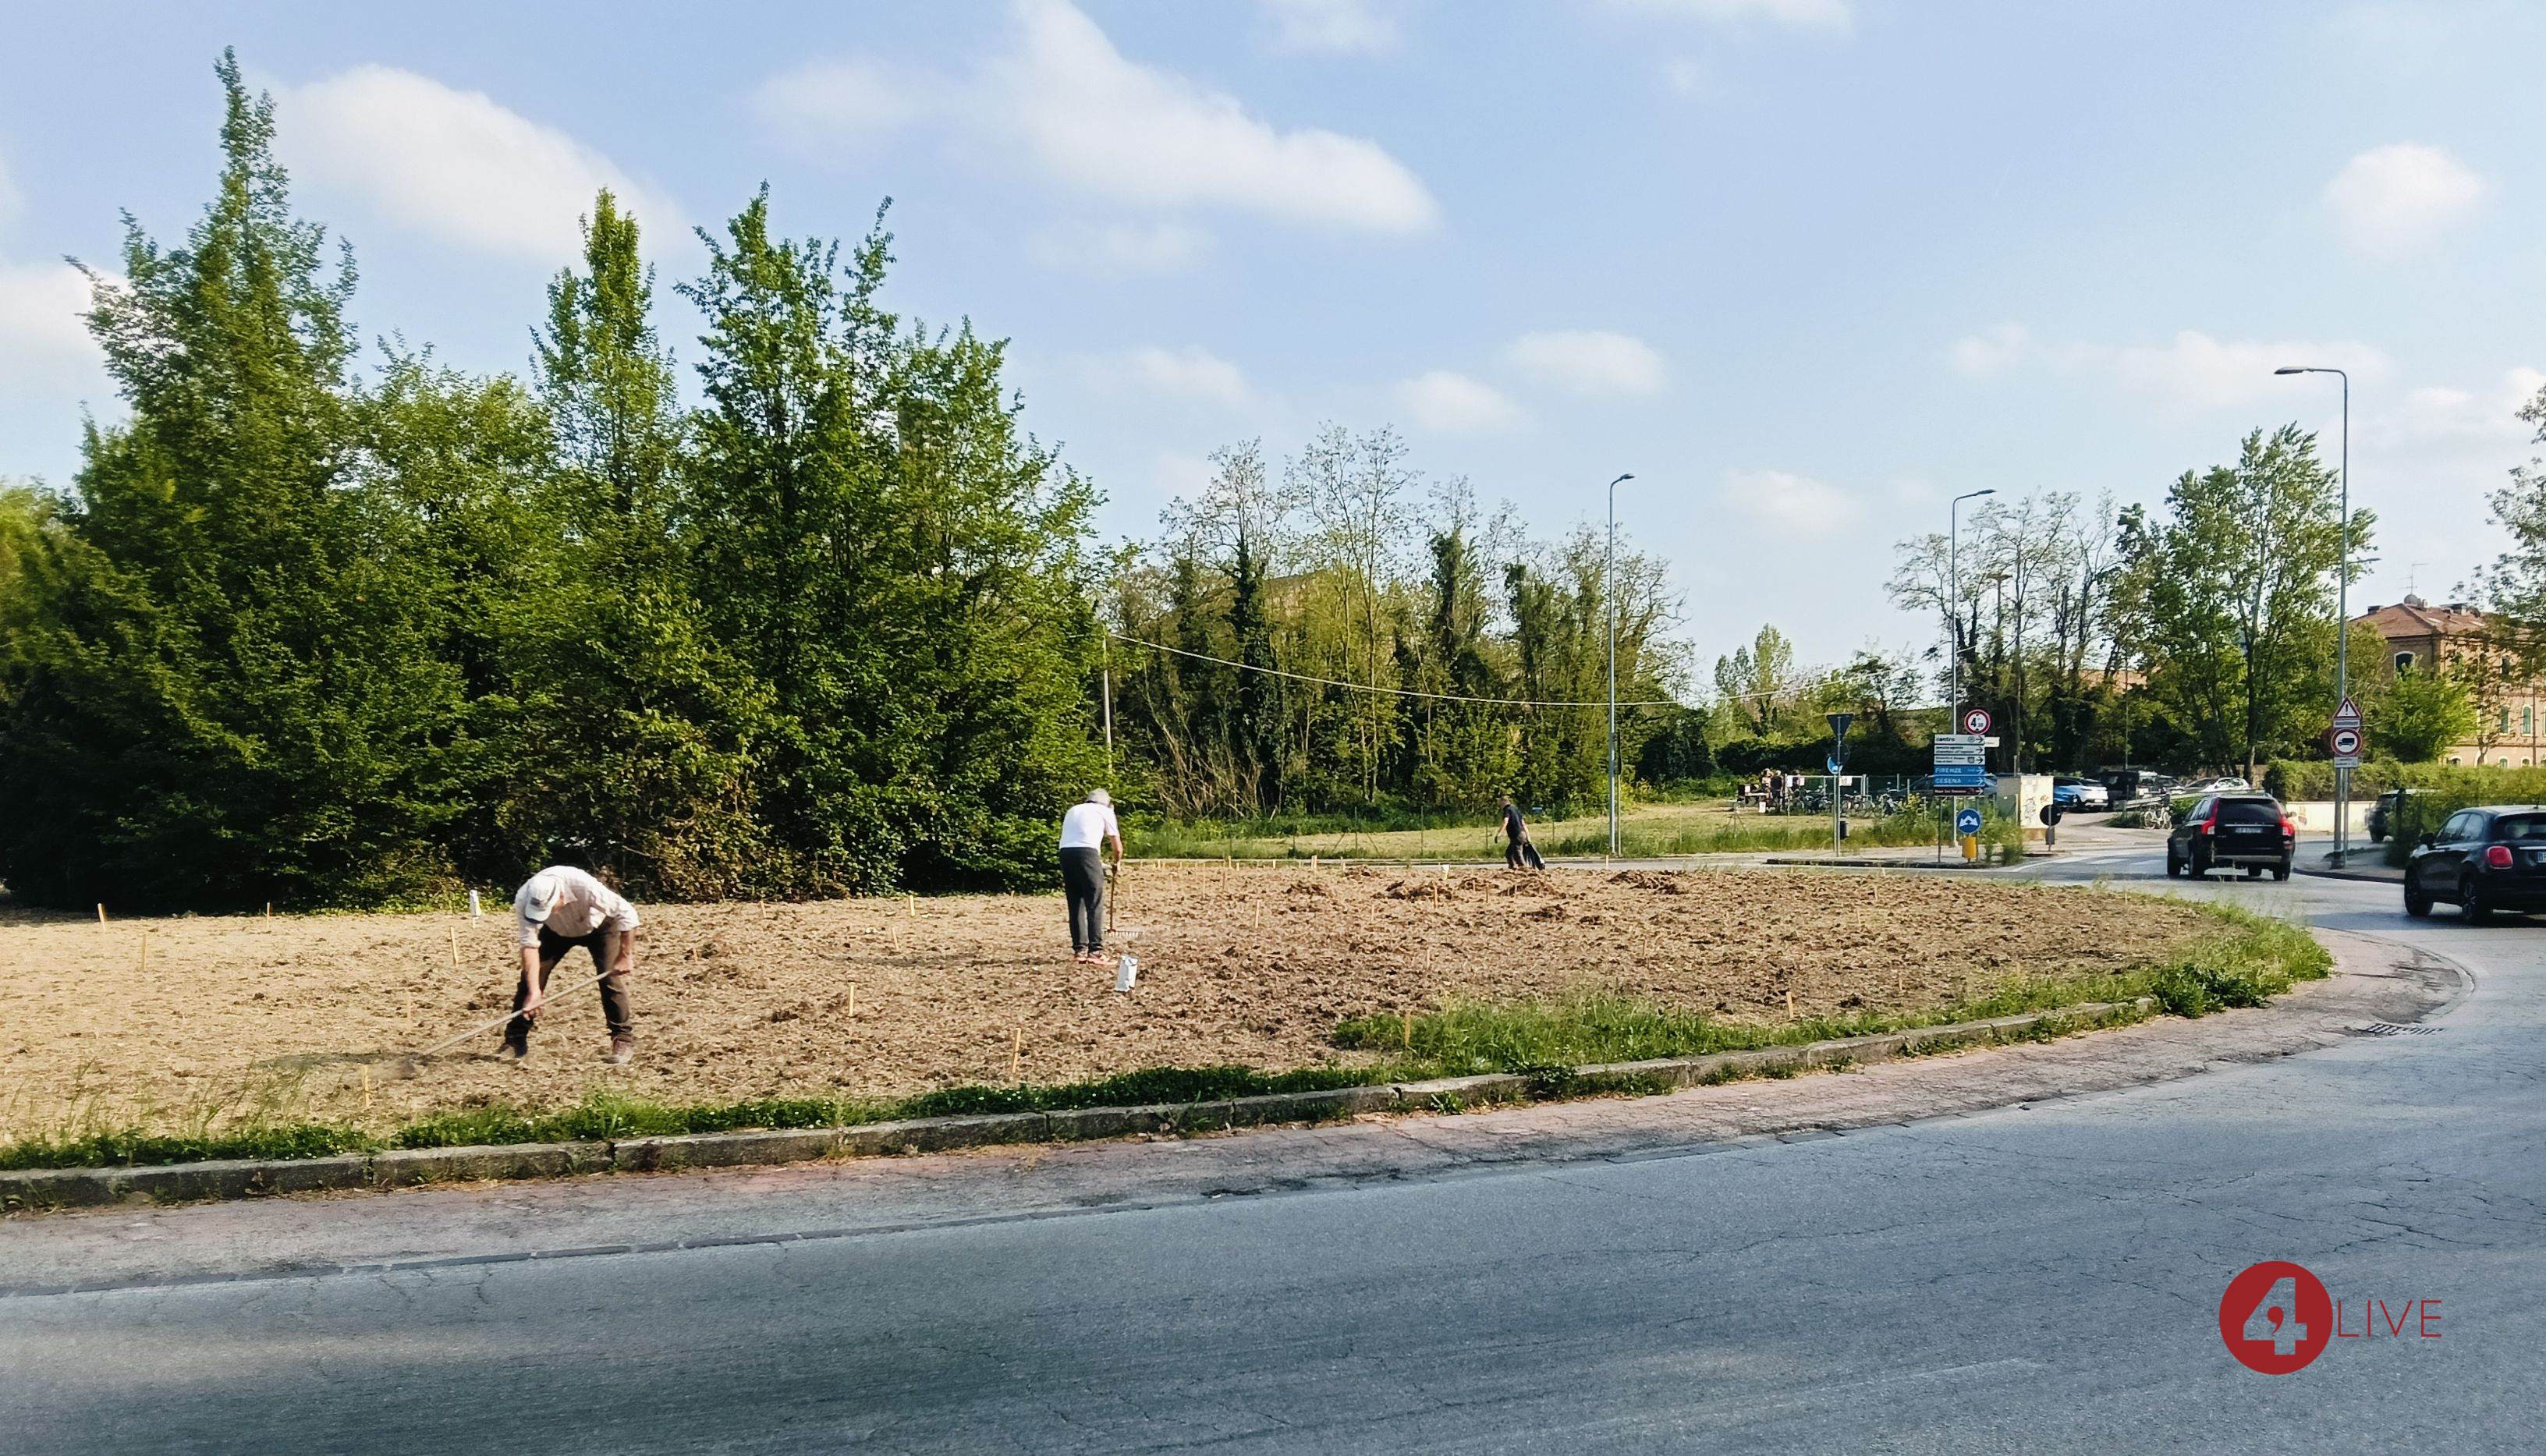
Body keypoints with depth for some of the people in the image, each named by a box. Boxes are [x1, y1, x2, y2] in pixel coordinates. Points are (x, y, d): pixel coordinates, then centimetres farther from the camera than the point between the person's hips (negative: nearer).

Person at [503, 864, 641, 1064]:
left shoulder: (584, 887, -43)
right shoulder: (524, 901, -34)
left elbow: (627, 914, -34)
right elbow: (530, 945, -29)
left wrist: (626, 956, -31)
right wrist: (534, 991, -33)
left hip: (598, 925, -3)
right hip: (557, 930, 3)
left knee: (610, 977, -18)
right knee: (530, 977, -9)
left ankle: (624, 1040, -7)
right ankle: (515, 1041, 3)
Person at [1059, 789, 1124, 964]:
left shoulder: (1073, 810, 30)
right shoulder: (1105, 811, 17)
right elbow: (1117, 845, 22)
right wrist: (1117, 862, 42)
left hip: (1065, 852, 5)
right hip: (1087, 852, -5)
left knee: (1075, 905, 12)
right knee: (1096, 904, -4)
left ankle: (1079, 950, 15)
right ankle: (1095, 951, -10)